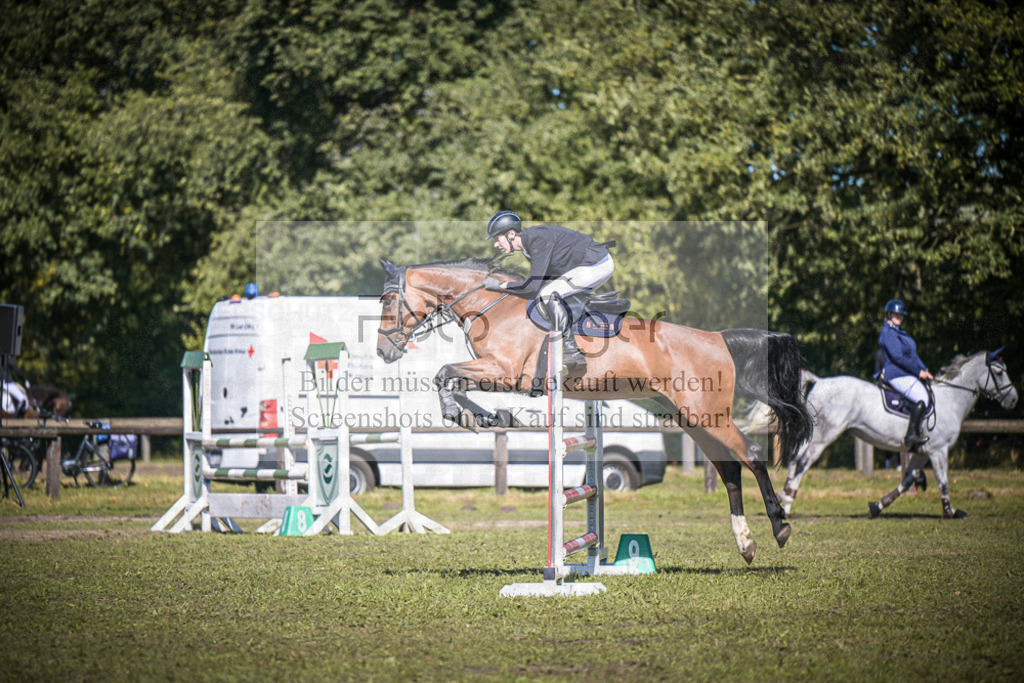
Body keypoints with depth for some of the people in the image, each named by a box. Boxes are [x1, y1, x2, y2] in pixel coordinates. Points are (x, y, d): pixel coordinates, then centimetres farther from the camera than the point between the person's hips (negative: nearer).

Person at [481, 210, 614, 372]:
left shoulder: (539, 240, -22)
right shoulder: (528, 243, 9)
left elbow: (533, 287, -25)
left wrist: (501, 286, -15)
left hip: (597, 266, -11)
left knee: (547, 295, -18)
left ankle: (571, 351, -13)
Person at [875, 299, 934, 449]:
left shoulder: (901, 332, 21)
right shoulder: (887, 332, -12)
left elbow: (913, 355, 25)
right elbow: (898, 357, -19)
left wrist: (924, 370, 11)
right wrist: (918, 372, -15)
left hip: (907, 374, 11)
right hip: (897, 375, -11)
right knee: (922, 397, -26)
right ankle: (912, 434, -31)